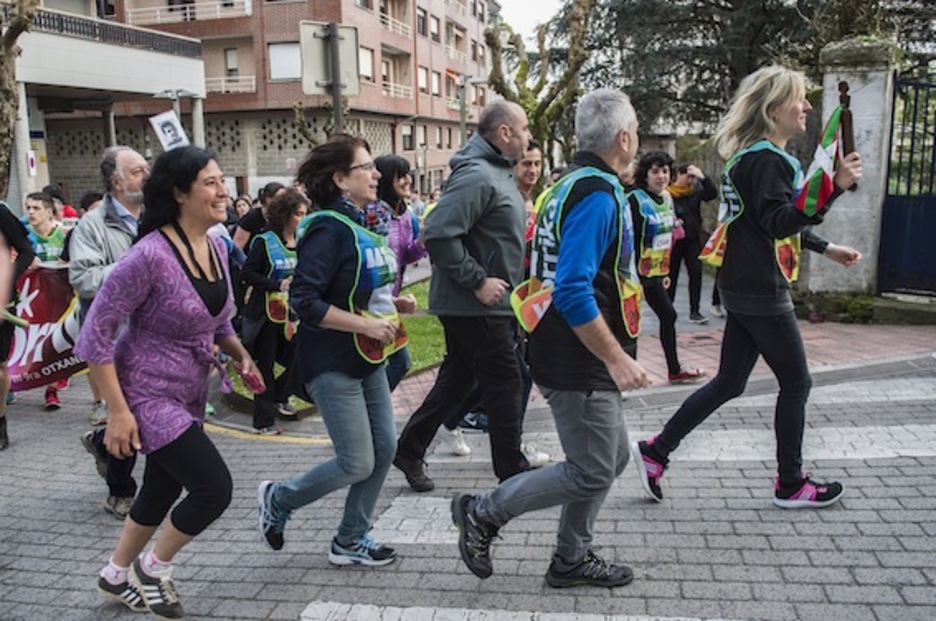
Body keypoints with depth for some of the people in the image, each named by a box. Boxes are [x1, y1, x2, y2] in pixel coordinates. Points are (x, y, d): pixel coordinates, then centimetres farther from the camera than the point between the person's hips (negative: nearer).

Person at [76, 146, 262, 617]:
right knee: (215, 488, -9)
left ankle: (117, 576, 44)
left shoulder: (216, 247, 0)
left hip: (190, 395, 8)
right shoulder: (150, 255, -24)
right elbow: (96, 334, -20)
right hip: (148, 395, -8)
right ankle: (153, 567, 19)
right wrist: (118, 411, -20)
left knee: (164, 490, 20)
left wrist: (240, 355, -2)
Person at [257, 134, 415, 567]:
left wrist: (393, 303, 5)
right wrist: (367, 324, -24)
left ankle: (350, 540, 26)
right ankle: (278, 499, 22)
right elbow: (304, 300, -25)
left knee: (384, 449, 10)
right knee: (357, 463, -3)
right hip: (333, 363, -9)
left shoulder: (360, 224, 10)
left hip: (367, 359, 9)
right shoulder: (328, 228, -18)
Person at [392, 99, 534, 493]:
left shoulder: (497, 172, 15)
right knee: (505, 385, 0)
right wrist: (478, 281, -24)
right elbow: (439, 234, -28)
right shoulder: (476, 176, -19)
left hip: (489, 303, 10)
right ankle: (512, 472, 14)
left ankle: (409, 451, 28)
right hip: (478, 306, -10)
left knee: (456, 379, 17)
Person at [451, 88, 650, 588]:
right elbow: (572, 292, -28)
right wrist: (616, 358, -23)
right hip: (579, 364, -10)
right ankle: (483, 513, 10)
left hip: (564, 355, 10)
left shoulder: (571, 185, 13)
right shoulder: (598, 194, -19)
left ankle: (572, 559, 29)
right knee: (591, 474, 1)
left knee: (612, 458, 18)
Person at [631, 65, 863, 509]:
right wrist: (834, 187, -36)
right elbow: (779, 223, -27)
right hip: (762, 293, -10)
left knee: (729, 382, 13)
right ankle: (790, 485, 19)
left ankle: (656, 451, 15)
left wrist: (826, 248, 29)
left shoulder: (750, 156, 16)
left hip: (743, 289, 10)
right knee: (796, 383, 5)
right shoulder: (767, 160, -15)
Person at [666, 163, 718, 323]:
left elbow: (713, 194, -10)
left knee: (696, 273, -2)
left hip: (693, 239, 3)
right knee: (672, 274, 8)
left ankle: (694, 311, 2)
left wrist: (703, 177, -21)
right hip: (675, 238, -3)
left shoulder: (696, 190, 3)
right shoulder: (667, 193, -9)